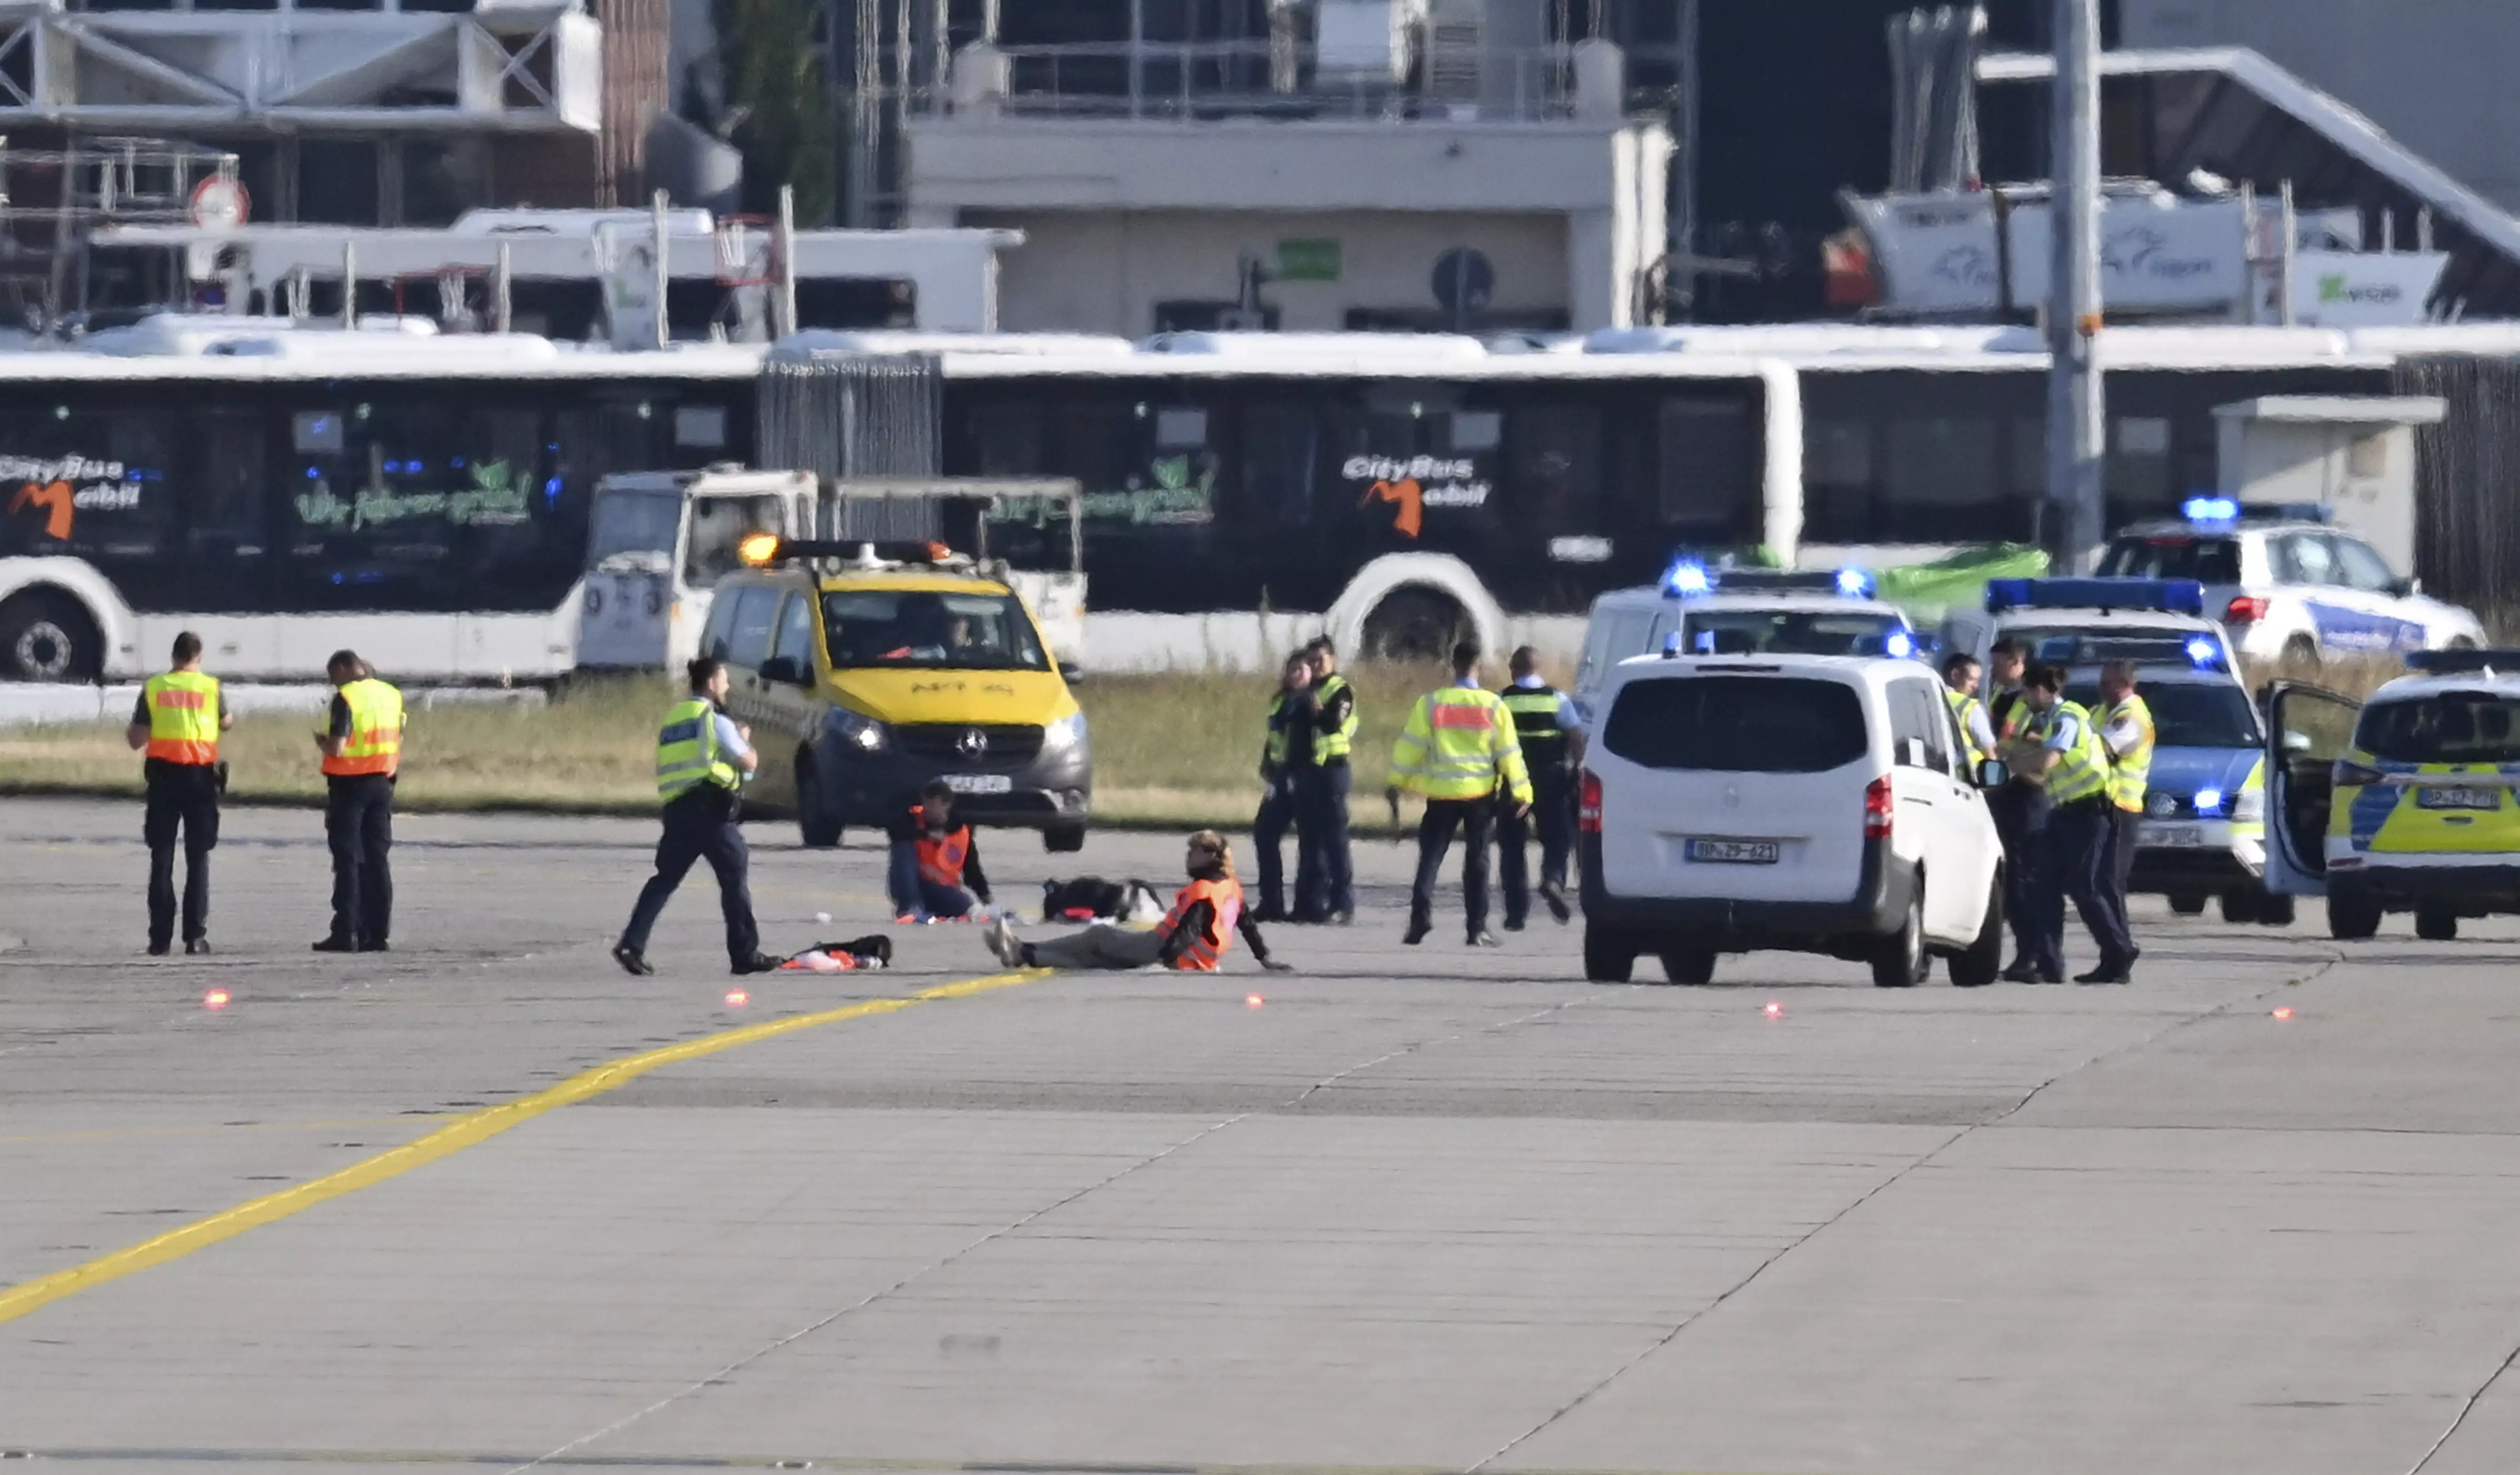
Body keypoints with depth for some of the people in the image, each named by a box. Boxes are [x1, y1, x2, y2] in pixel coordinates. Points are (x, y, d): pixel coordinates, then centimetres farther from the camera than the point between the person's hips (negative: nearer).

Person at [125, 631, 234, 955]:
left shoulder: (153, 688, 0)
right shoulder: (210, 687, -1)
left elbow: (137, 740, 1)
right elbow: (225, 722, 18)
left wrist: (129, 731, 23)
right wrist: (233, 719, 40)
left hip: (163, 776, 0)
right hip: (200, 777, 0)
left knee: (162, 859, 5)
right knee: (198, 858, 5)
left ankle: (160, 937, 1)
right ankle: (196, 935, -1)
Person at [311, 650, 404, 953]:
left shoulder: (346, 698, -13)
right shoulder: (392, 696, 7)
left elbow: (337, 748, -19)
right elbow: (398, 745, 11)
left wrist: (321, 742, 0)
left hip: (350, 784, -6)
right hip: (382, 785, 6)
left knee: (347, 860, -3)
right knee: (377, 860, 8)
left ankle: (345, 933, -6)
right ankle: (377, 934, 7)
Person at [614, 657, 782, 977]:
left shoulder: (673, 719, 20)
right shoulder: (714, 719, -2)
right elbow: (749, 763, -1)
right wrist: (744, 740, 20)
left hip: (676, 807, 6)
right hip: (710, 808, -6)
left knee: (666, 878, 7)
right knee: (734, 878, 1)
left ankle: (632, 944, -7)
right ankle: (746, 955, 1)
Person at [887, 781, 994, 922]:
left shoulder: (961, 832, -4)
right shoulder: (914, 817, -7)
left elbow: (973, 872, 1)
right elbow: (896, 831, -29)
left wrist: (986, 903, -9)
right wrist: (926, 835, -33)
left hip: (941, 890, 1)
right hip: (909, 885, -1)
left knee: (966, 908, -28)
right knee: (904, 847, -29)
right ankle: (910, 908, -31)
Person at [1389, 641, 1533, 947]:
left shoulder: (1431, 703, -4)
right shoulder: (1493, 706, -3)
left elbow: (1410, 746, -3)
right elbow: (1509, 752, -1)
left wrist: (1397, 784, 5)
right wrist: (1521, 791, 6)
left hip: (1442, 794, 0)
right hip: (1480, 793, 0)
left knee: (1431, 856, 4)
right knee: (1477, 860, 8)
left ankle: (1421, 915, -14)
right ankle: (1478, 928, 6)